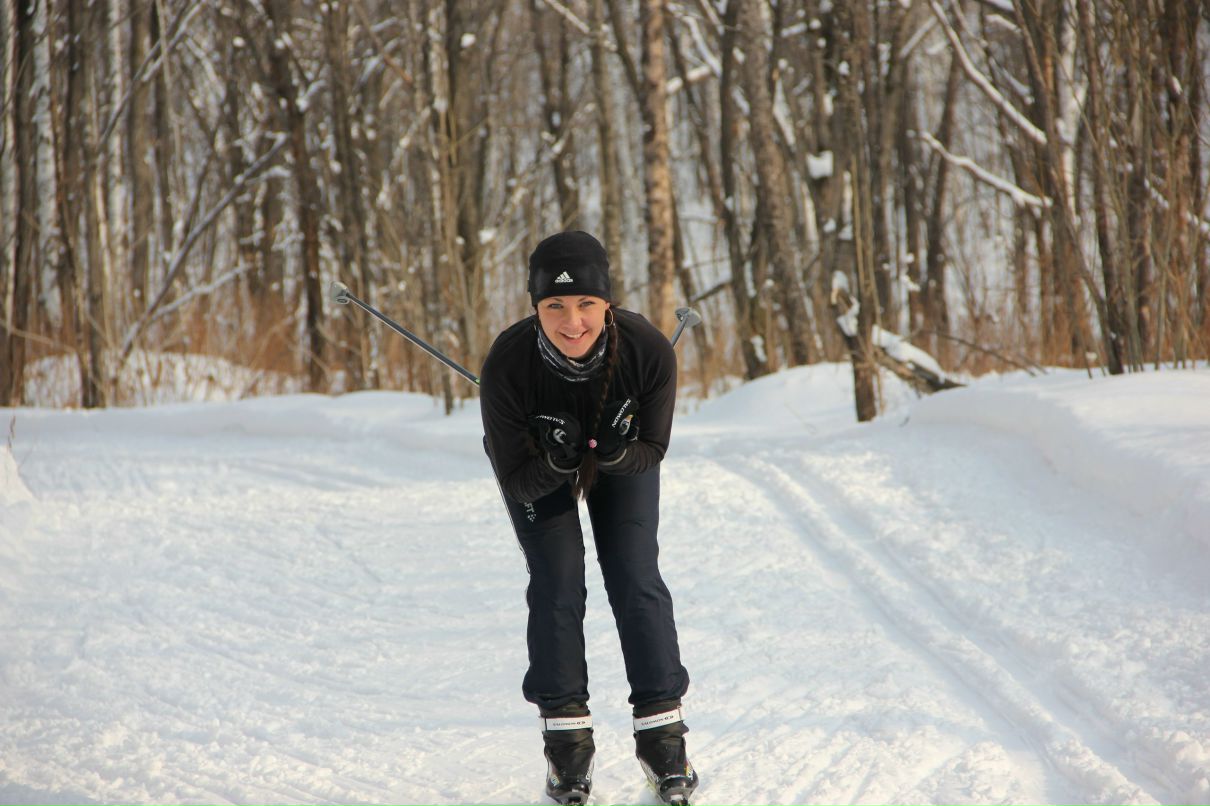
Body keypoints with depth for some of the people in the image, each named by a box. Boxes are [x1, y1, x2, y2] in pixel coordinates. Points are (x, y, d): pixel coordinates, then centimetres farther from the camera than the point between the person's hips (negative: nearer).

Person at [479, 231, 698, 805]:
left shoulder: (648, 351, -37)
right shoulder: (506, 367, -39)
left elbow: (653, 450, -21)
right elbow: (516, 481, -28)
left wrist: (618, 455, -43)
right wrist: (557, 462, -49)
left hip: (621, 459, 1)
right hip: (540, 466, -1)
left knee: (636, 580, -8)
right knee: (557, 585, -10)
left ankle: (661, 729, 4)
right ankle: (566, 735, 4)